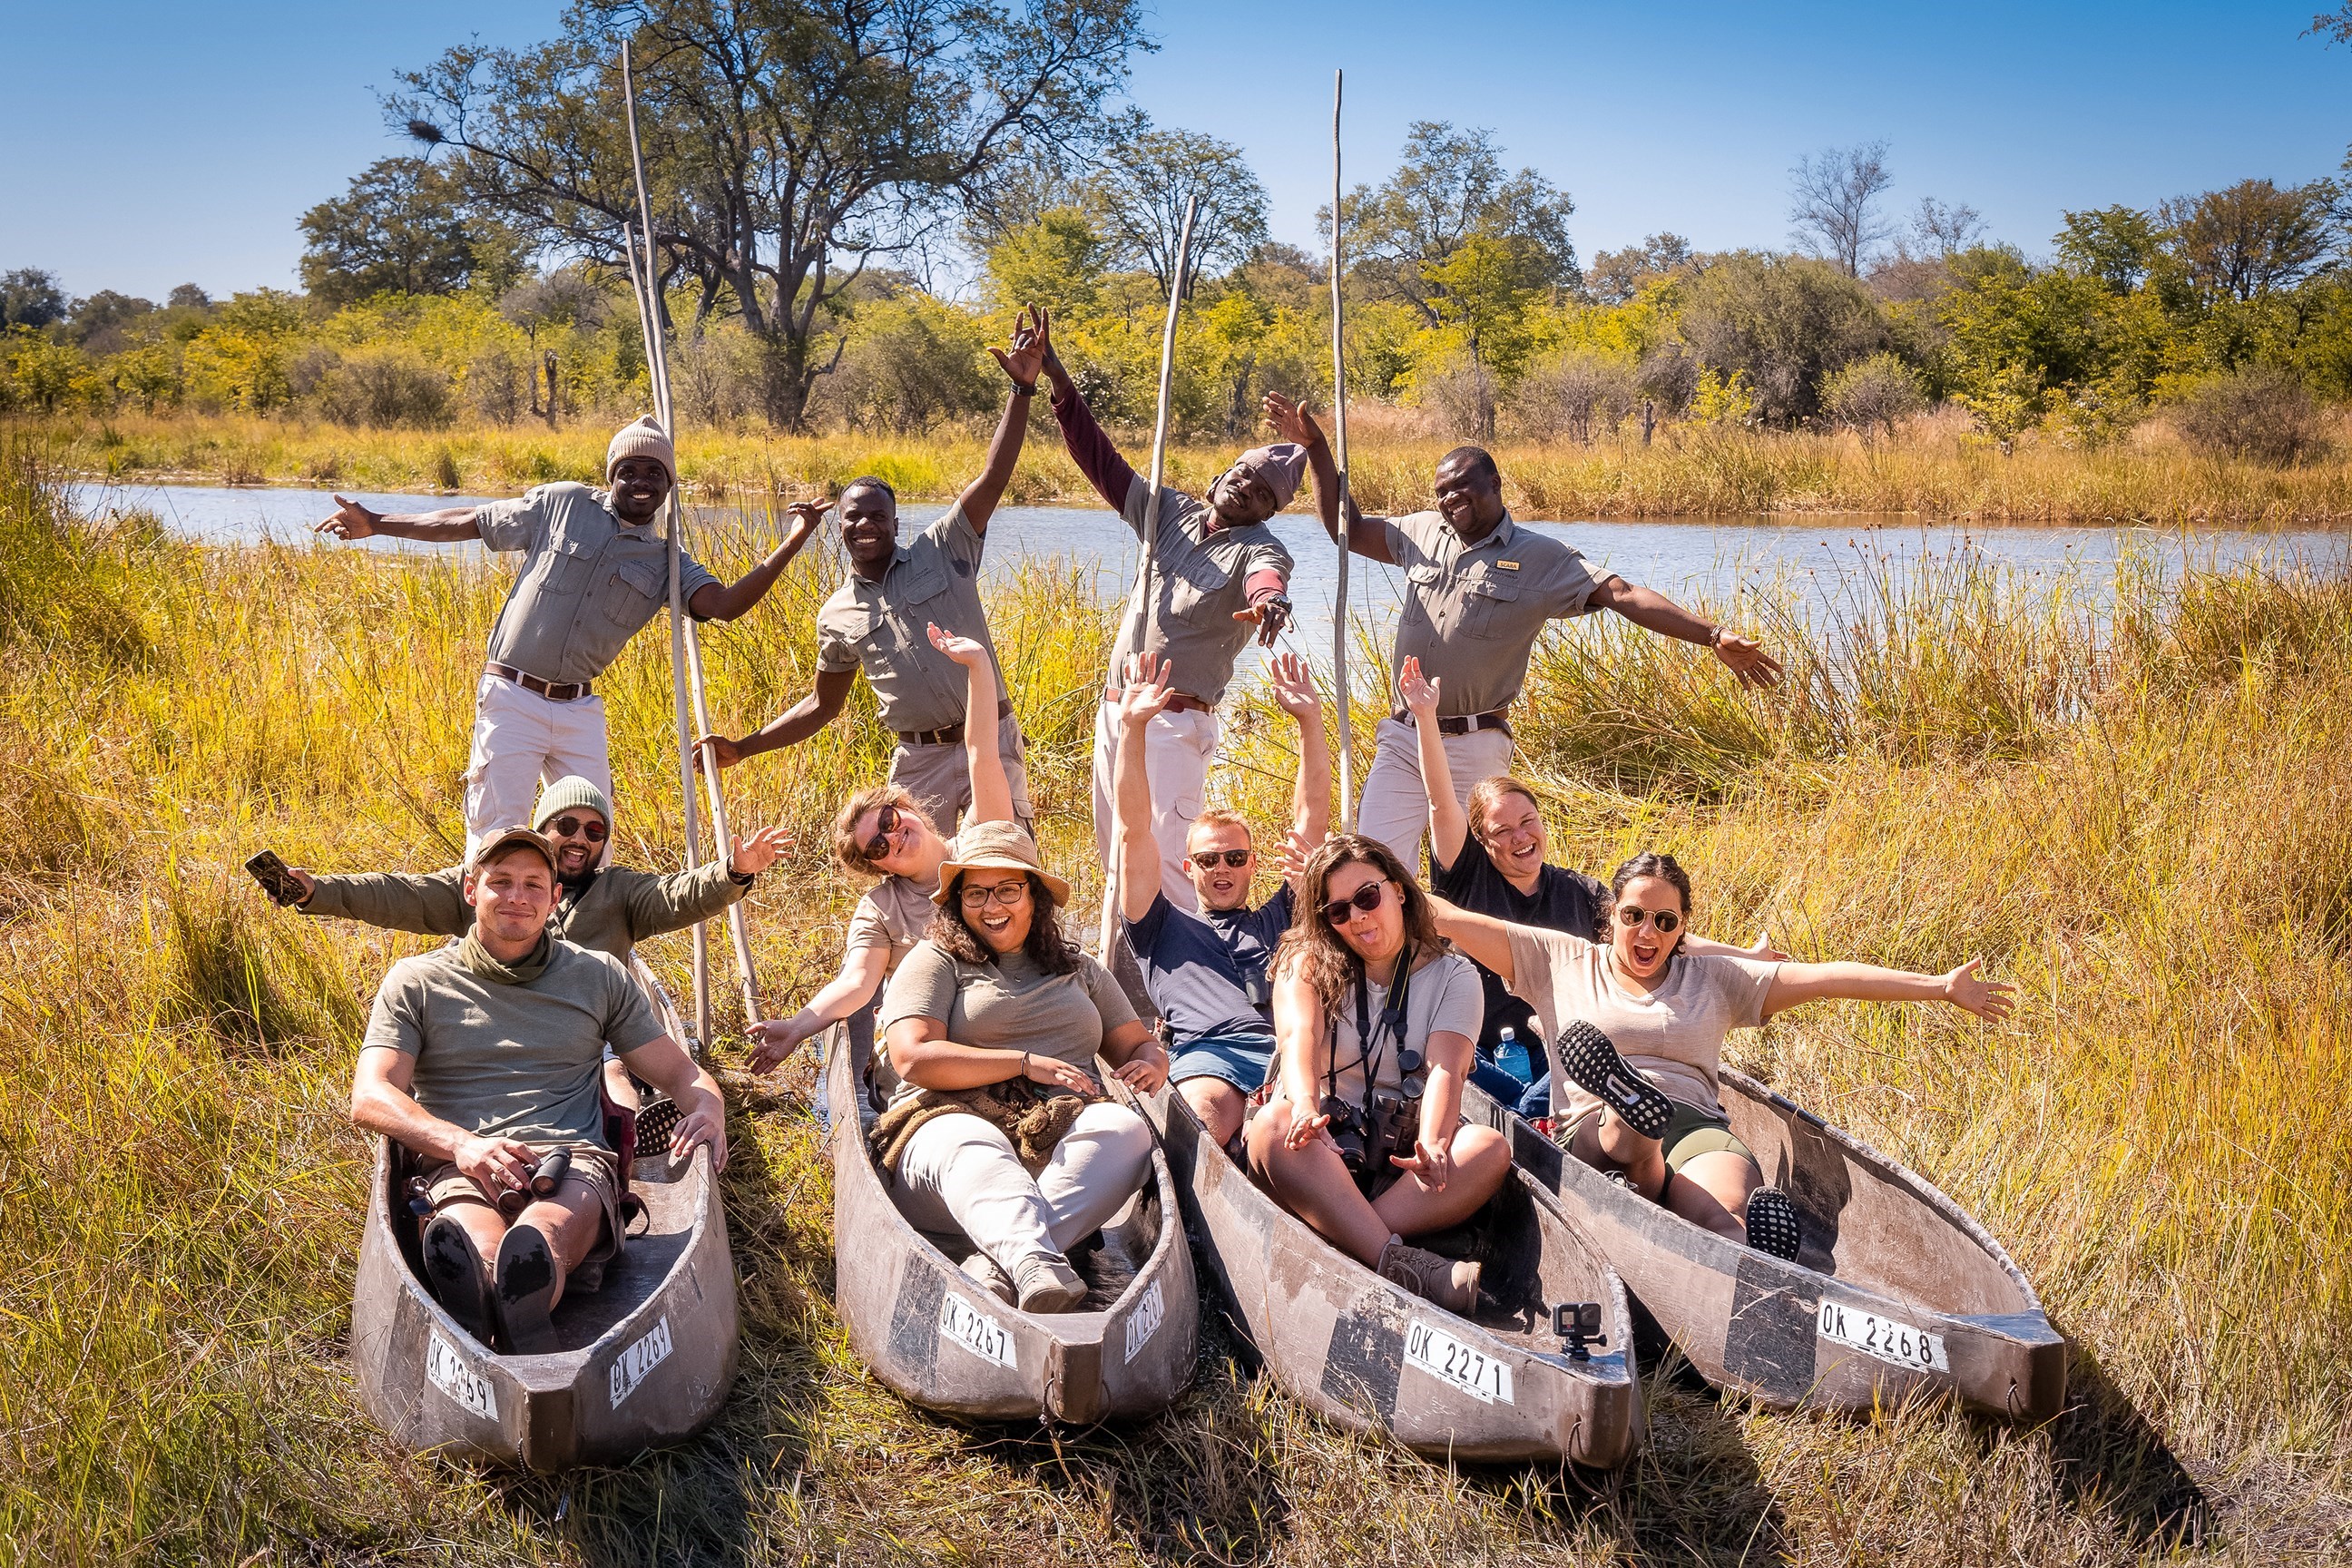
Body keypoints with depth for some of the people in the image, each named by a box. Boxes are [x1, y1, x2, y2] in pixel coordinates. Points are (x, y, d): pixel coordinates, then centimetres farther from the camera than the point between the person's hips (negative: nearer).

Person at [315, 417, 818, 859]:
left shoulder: (666, 563, 5)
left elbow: (725, 604, -12)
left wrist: (791, 545, -21)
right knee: (496, 835, -4)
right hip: (512, 697, -3)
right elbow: (469, 522, 8)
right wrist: (376, 523, 10)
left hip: (579, 710, 3)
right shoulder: (563, 504, 0)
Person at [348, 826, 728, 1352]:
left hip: (575, 1160, 2)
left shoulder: (600, 977, 23)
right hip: (462, 1170, -1)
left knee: (543, 1234, -39)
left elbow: (680, 1074, 25)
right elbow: (371, 1097, 5)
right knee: (478, 1248, -40)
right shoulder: (417, 982, 18)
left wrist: (708, 1110, -2)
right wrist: (460, 1143, -15)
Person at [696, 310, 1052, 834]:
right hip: (920, 760, 2)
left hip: (991, 739, -2)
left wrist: (1022, 388, -16)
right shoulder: (837, 615, 9)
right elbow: (823, 704, 19)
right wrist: (742, 748, 12)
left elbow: (993, 478, -7)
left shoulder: (942, 550, 2)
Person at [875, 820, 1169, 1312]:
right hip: (952, 1125, -3)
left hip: (1062, 1139, 3)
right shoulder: (936, 961, 13)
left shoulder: (1079, 970, 27)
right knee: (972, 1146, -39)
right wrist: (1027, 1063, -7)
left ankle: (995, 1265, -48)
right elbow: (914, 1059, -3)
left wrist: (1150, 1065, 2)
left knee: (1124, 1128, -30)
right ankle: (1036, 1270, -68)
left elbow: (1140, 1045, 28)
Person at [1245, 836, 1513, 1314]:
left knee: (1490, 1149, -29)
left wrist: (1432, 1146, -32)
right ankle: (1398, 1264, -49)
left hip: (1403, 1150, 1)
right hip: (1324, 1141, -1)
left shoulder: (1453, 975, 8)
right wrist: (1306, 1105, -39)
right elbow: (1300, 1035, -15)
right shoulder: (1306, 962, 6)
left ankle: (1343, 1246, -42)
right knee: (1273, 1124, -35)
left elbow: (1446, 1068, -10)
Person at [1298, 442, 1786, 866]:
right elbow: (1346, 530, 20)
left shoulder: (1543, 559, -2)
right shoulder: (1423, 533, 10)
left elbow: (1623, 595, -10)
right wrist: (1318, 451, 13)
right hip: (1401, 739, 3)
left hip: (1474, 750, -3)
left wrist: (1713, 636, -18)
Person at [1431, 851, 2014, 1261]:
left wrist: (1940, 987, 10)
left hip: (1695, 1124, 1)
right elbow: (1459, 923, 12)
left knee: (1724, 1214, -36)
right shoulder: (1562, 962, 20)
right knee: (1623, 1122, -40)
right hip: (1593, 1129, -1)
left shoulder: (1714, 978, 23)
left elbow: (1823, 977, 14)